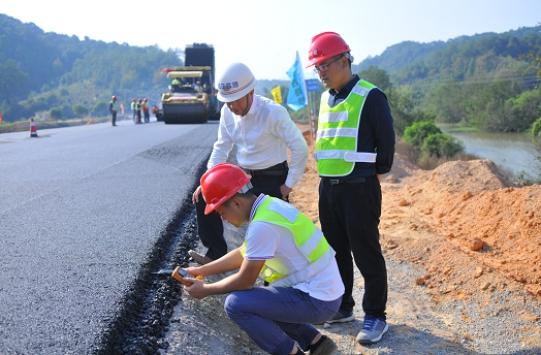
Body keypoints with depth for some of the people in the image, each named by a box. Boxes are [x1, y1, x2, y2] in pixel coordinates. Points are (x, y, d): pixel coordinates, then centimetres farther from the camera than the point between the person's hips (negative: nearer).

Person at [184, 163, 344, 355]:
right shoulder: (269, 205, 6)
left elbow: (244, 281, -14)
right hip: (326, 290, 10)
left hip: (318, 301, -10)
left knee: (236, 304, -13)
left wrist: (205, 290, 1)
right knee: (255, 302, 23)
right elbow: (243, 254, 19)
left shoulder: (262, 225, -23)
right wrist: (202, 270, 20)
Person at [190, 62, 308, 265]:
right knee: (204, 197, -2)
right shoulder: (227, 112, -4)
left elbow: (300, 148, -18)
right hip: (243, 175, 6)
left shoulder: (273, 113, -23)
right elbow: (222, 147, 7)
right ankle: (217, 254, 11)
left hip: (271, 179, -6)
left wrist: (289, 184, -14)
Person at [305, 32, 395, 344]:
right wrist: (330, 175, 15)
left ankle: (376, 316, 12)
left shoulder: (370, 97, -10)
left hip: (359, 188, -7)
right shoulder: (325, 99, 13)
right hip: (328, 187, 8)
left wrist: (376, 174, -1)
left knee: (366, 254, 0)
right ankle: (342, 307, 30)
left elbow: (386, 140, -9)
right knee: (335, 250, 15)